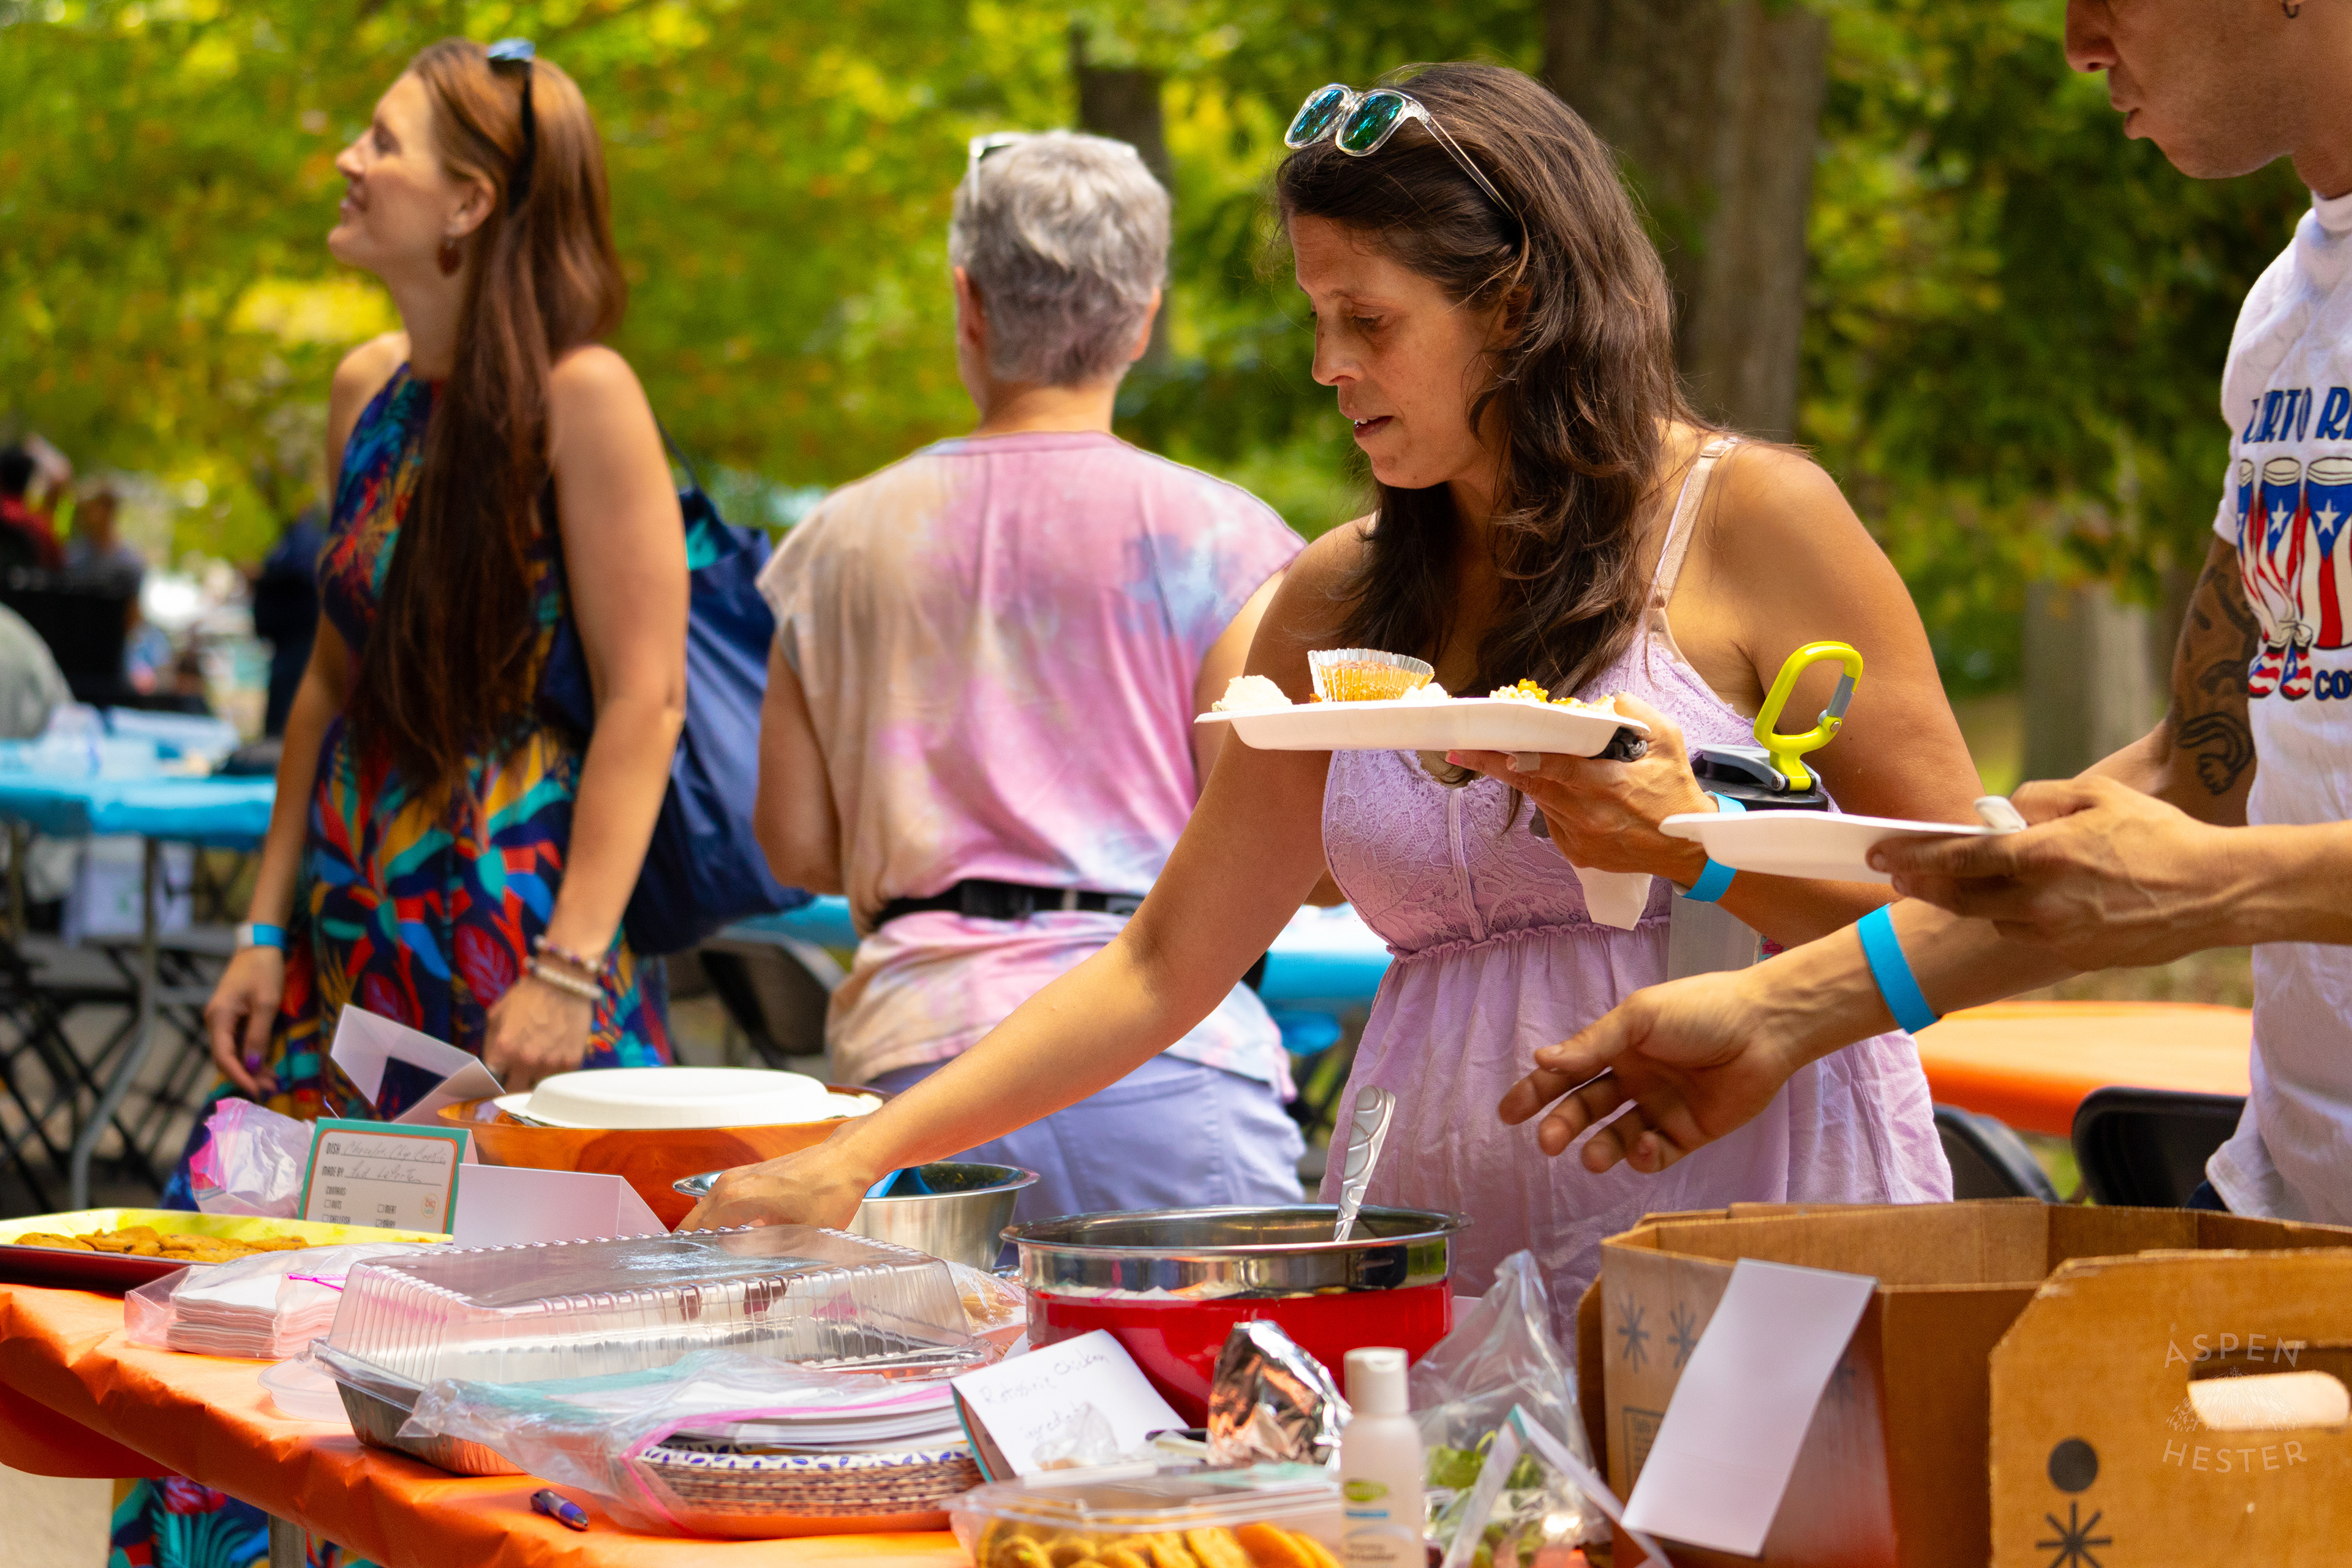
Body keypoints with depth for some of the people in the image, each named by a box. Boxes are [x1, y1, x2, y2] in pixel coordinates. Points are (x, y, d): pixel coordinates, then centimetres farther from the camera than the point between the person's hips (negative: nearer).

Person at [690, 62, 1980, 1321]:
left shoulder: (1751, 518, 1)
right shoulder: (1339, 602, 14)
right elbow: (1160, 968, 17)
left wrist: (1700, 854, -16)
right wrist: (860, 1158, 9)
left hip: (1758, 1264, -5)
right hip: (1439, 1280, 5)